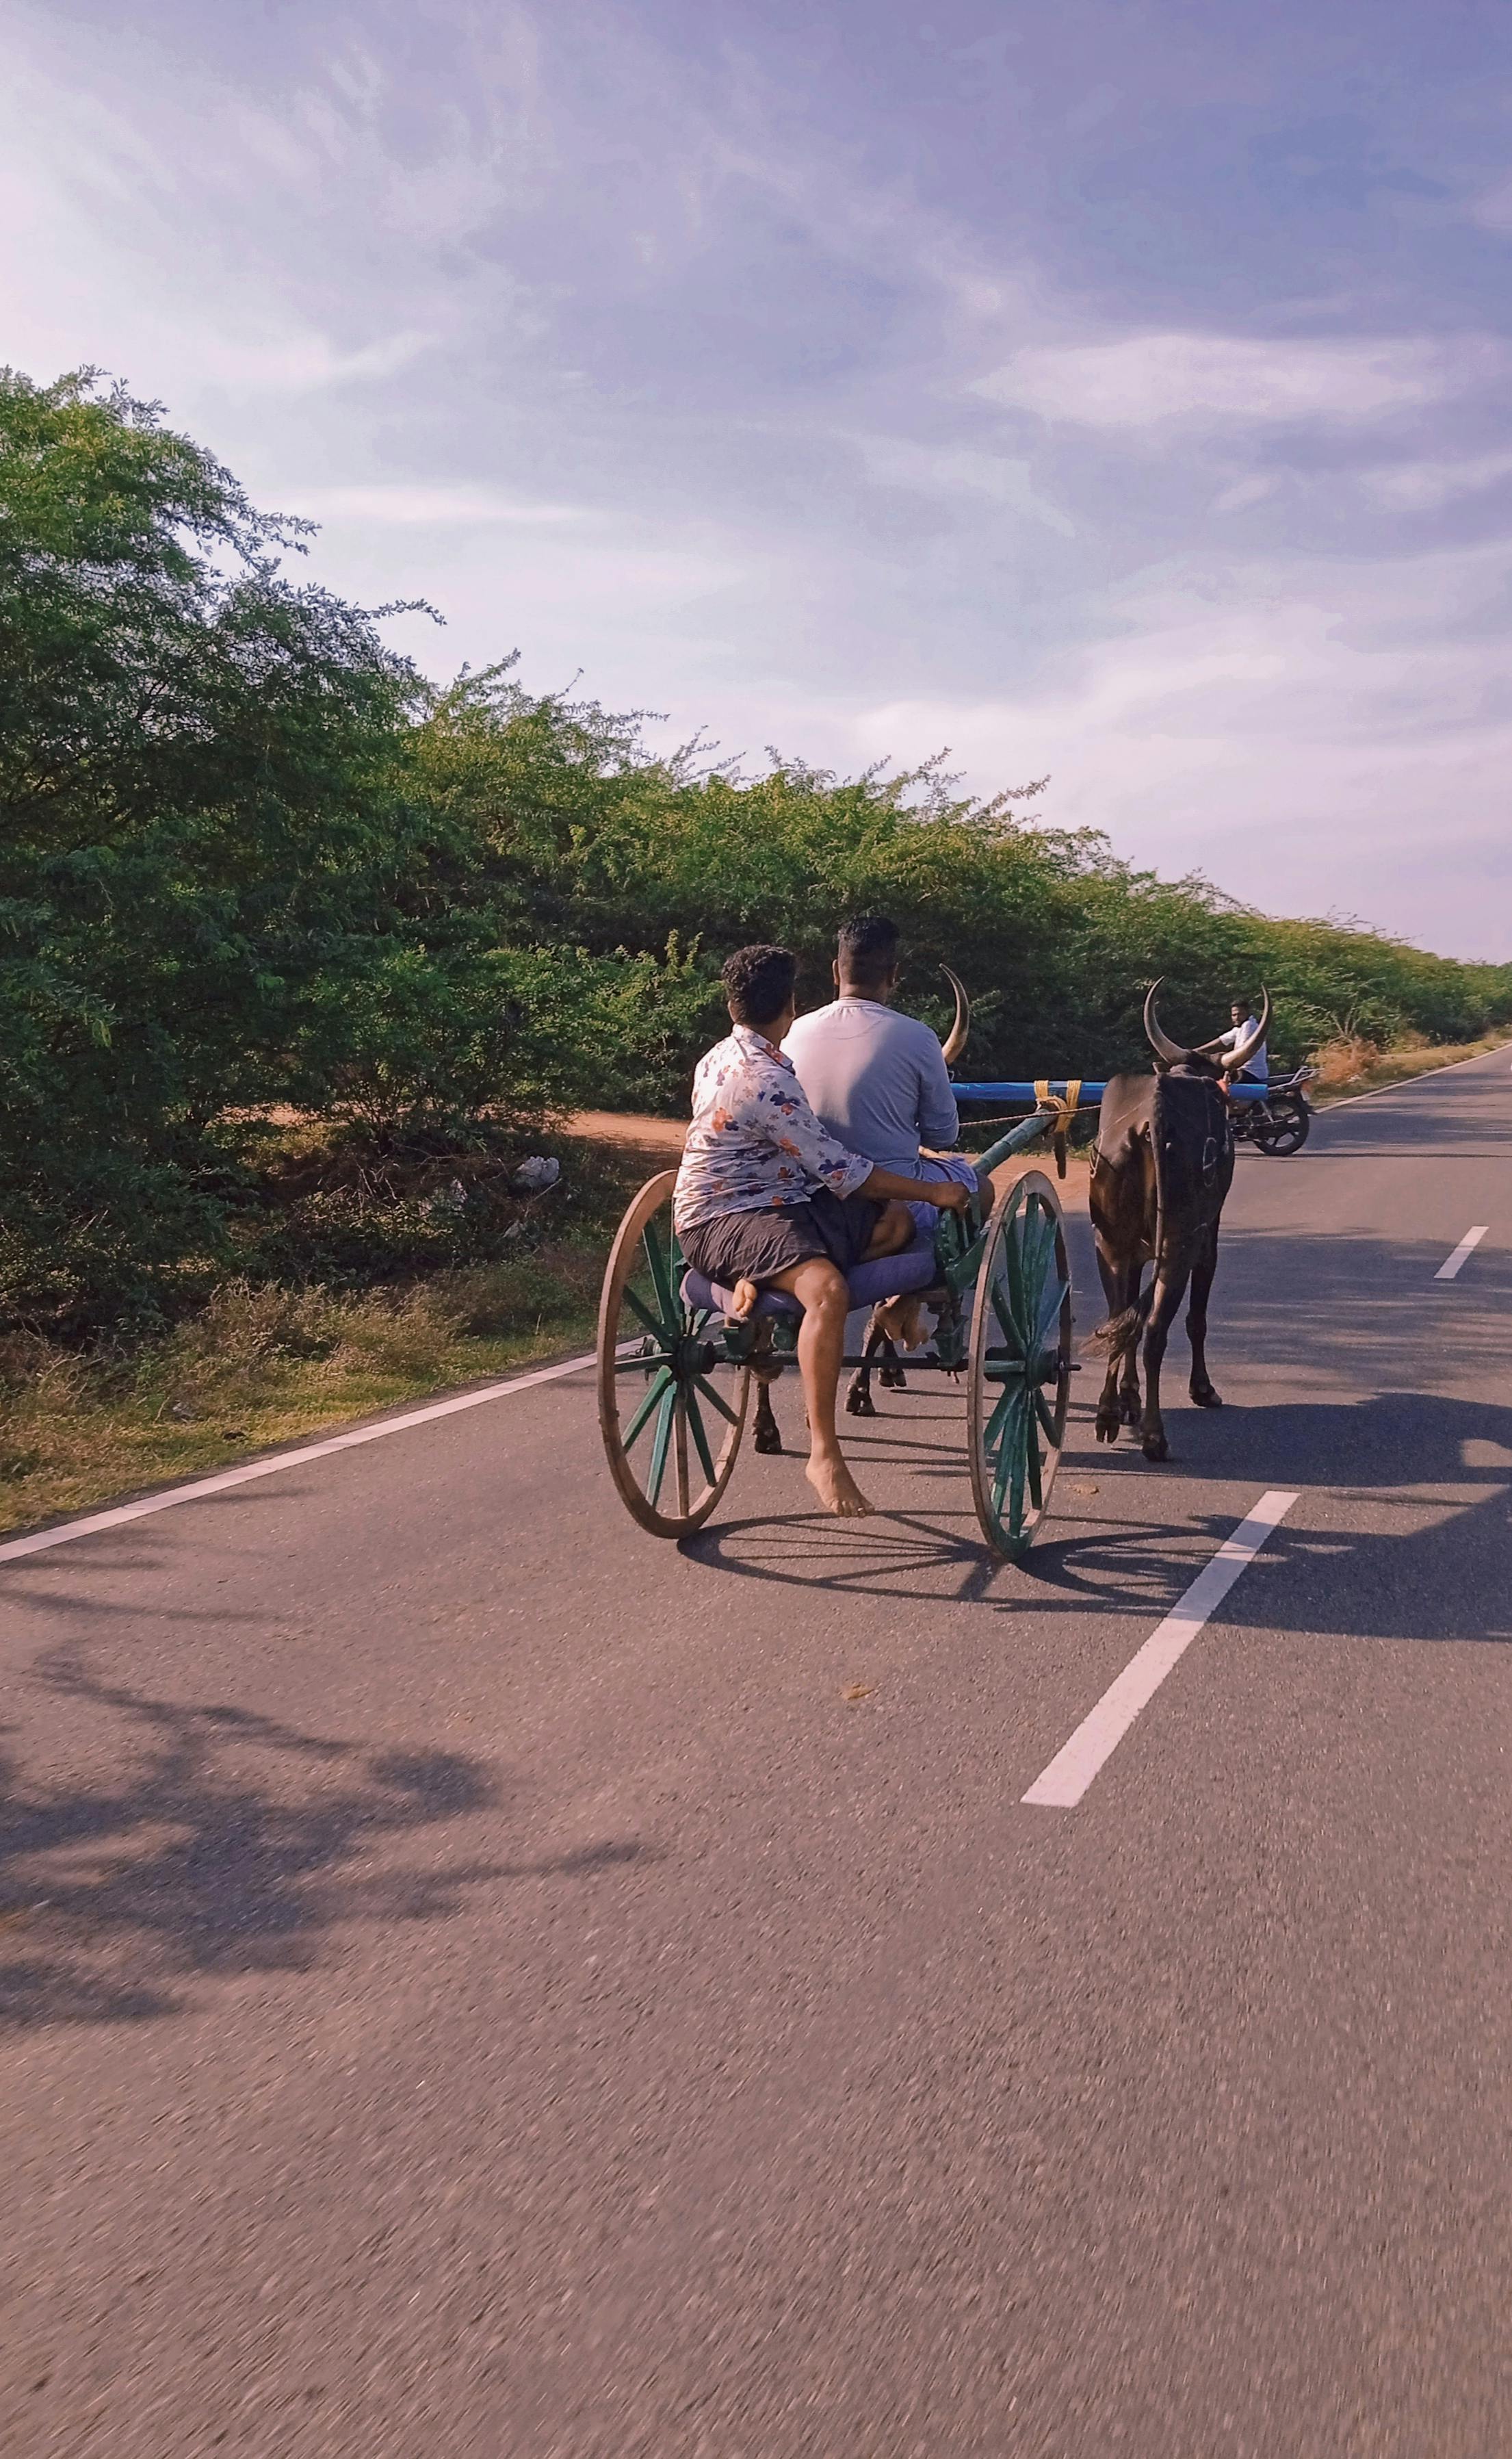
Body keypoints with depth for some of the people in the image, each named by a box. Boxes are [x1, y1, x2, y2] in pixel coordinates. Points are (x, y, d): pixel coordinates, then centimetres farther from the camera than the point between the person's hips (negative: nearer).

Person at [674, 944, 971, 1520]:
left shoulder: (721, 1058, 11)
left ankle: (760, 1283, -5)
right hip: (726, 1219, -10)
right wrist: (934, 1191, -9)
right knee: (827, 1289, -36)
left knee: (895, 1224, 2)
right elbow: (839, 1170, -18)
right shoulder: (765, 1080, -19)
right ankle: (824, 1455, -34)